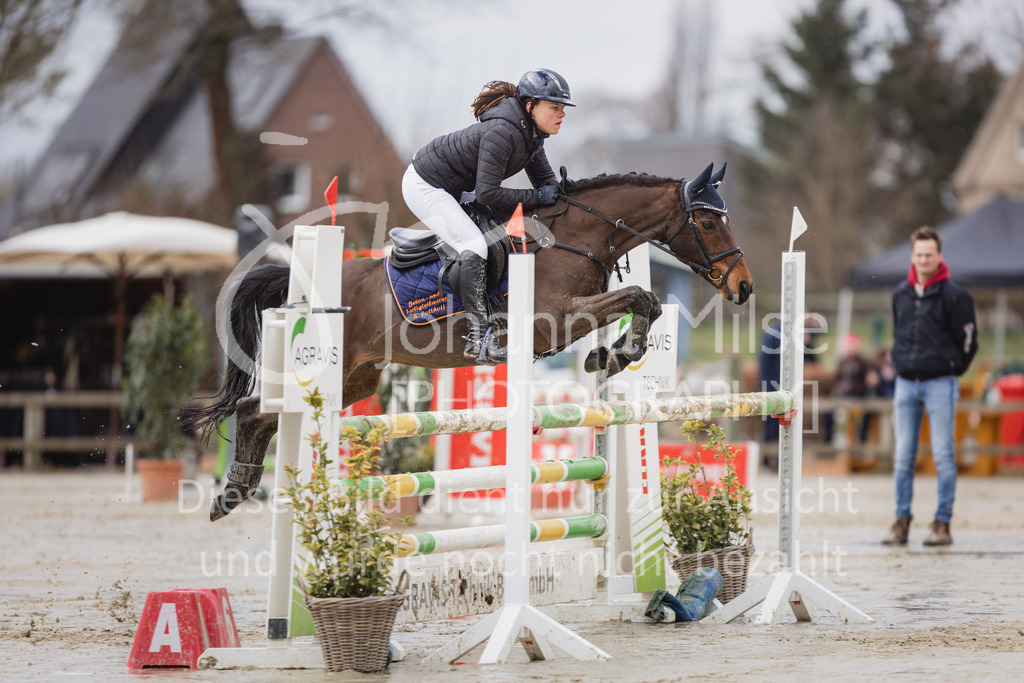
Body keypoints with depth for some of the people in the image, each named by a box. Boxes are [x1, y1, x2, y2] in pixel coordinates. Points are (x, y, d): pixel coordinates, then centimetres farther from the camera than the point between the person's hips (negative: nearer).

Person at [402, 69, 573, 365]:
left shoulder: (531, 132, -1)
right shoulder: (502, 132, -31)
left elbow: (545, 179, 9)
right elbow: (488, 193, -33)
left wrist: (558, 196, -12)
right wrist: (536, 198, -25)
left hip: (455, 189, 10)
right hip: (425, 186, -10)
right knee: (474, 244, -22)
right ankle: (478, 337, -25)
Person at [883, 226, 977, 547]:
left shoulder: (953, 295, -6)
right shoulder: (900, 294, 10)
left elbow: (968, 340, -2)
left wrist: (948, 371, 5)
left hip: (940, 384, -5)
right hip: (906, 384, 5)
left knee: (943, 456, -4)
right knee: (903, 457, 4)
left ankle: (943, 524, 0)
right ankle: (901, 522, 7)